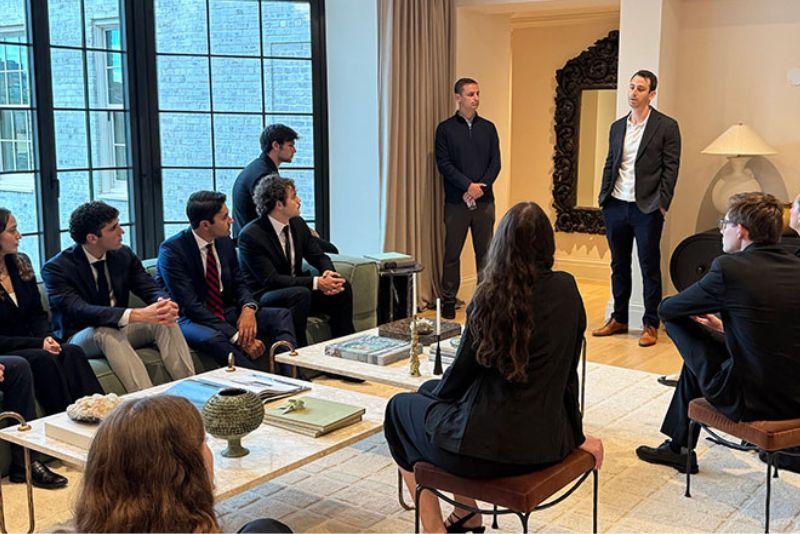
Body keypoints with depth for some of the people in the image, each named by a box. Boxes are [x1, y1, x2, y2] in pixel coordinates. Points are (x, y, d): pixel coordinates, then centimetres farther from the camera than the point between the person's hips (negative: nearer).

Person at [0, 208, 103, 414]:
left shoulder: (20, 263, 9)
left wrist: (46, 336, -7)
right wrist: (38, 343, -19)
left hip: (28, 346, 5)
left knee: (72, 352, -23)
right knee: (42, 359, -33)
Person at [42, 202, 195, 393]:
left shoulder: (124, 254, 1)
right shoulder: (56, 268, -17)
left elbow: (151, 289, -5)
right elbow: (79, 311, -31)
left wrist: (164, 303, -33)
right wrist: (136, 315, -45)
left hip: (119, 329, 5)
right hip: (80, 338, -5)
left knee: (165, 322, -22)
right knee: (106, 332, -38)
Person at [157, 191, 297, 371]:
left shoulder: (225, 241, 3)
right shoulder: (172, 250, -17)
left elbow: (239, 283, 11)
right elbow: (190, 305, -23)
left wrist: (248, 309, -15)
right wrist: (237, 337, -28)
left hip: (226, 313, 7)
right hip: (190, 320, -7)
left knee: (281, 315, -10)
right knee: (214, 339, -39)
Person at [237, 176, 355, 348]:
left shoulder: (297, 224, 3)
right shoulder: (250, 235, -19)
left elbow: (319, 256, 9)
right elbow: (271, 280, -24)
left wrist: (328, 272, -16)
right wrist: (316, 282, -30)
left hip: (296, 291, 7)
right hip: (263, 297, -7)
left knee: (342, 286, -10)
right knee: (301, 293, -35)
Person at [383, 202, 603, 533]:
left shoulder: (490, 297, -14)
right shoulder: (566, 289, -3)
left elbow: (463, 370, -6)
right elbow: (568, 369, 4)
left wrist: (433, 392, 16)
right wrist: (577, 435, 16)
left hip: (493, 444, -6)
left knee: (401, 408, 23)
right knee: (432, 390, 30)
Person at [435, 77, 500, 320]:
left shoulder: (488, 127, 12)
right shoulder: (446, 128, 3)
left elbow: (496, 162, 7)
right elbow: (443, 164, -4)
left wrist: (481, 187, -9)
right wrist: (468, 185, -13)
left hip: (484, 200, 3)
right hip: (456, 201, -3)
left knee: (485, 252, 5)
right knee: (452, 253, 0)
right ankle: (448, 301, 7)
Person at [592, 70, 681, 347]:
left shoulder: (666, 126, -3)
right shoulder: (617, 127, 13)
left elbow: (670, 168, -6)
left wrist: (662, 204, -12)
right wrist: (604, 197, 7)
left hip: (646, 209, -5)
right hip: (616, 206, 5)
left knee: (649, 268, 2)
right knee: (619, 266, 13)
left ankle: (650, 325, 11)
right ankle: (619, 319, 25)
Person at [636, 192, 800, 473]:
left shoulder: (728, 267, -15)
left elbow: (665, 309, -2)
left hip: (750, 402, -7)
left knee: (677, 322, 12)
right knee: (696, 359, 26)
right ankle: (677, 447, 41)